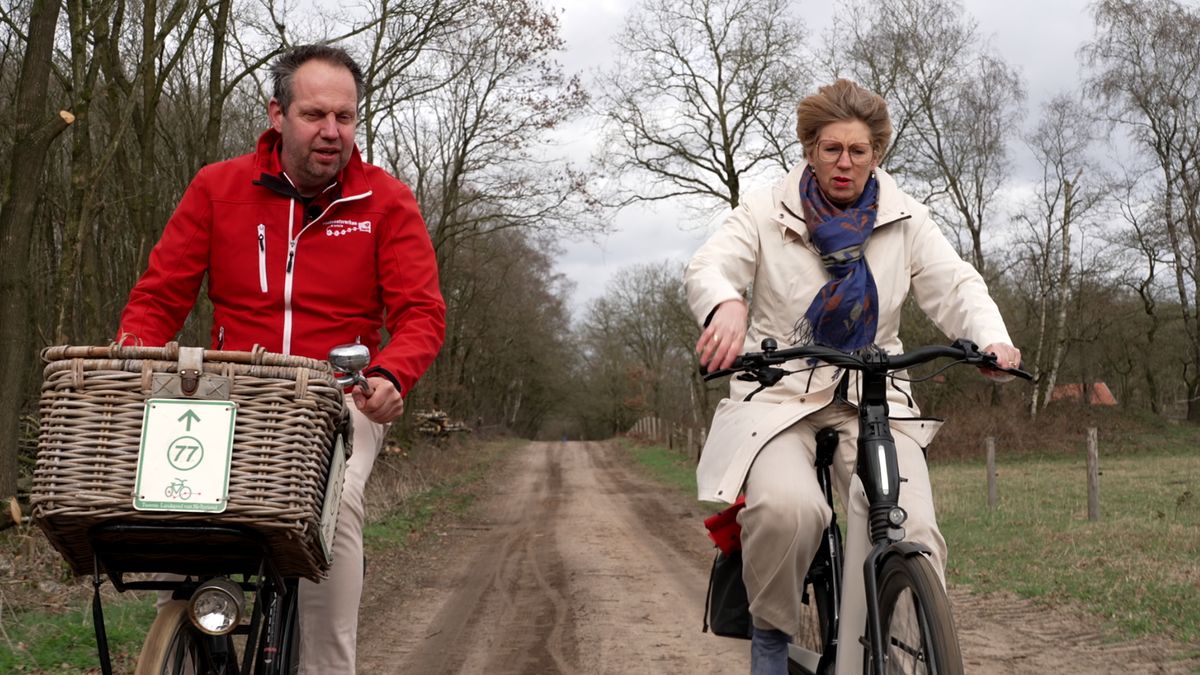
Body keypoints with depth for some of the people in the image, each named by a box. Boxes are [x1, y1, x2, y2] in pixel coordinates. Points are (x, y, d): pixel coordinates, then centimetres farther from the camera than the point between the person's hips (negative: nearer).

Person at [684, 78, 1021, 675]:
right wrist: (725, 307, -36)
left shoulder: (905, 221, 10)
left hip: (873, 398, 2)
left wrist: (990, 337, -24)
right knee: (786, 507, -32)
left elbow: (954, 284, -1)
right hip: (779, 394, -2)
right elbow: (710, 266, -11)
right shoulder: (766, 212, 4)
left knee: (910, 531, -22)